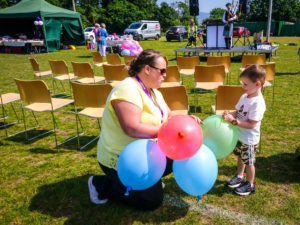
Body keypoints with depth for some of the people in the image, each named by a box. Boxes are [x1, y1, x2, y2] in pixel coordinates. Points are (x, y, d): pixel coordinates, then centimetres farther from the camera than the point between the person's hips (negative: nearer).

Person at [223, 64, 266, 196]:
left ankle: (250, 185, 32)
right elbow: (238, 112, 7)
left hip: (249, 139, -7)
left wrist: (233, 121, -30)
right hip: (239, 135, 7)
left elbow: (251, 125, -28)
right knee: (240, 157, 25)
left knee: (249, 162, 11)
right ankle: (239, 177, 46)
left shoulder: (258, 103, -28)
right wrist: (229, 114, -13)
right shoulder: (244, 97, -2)